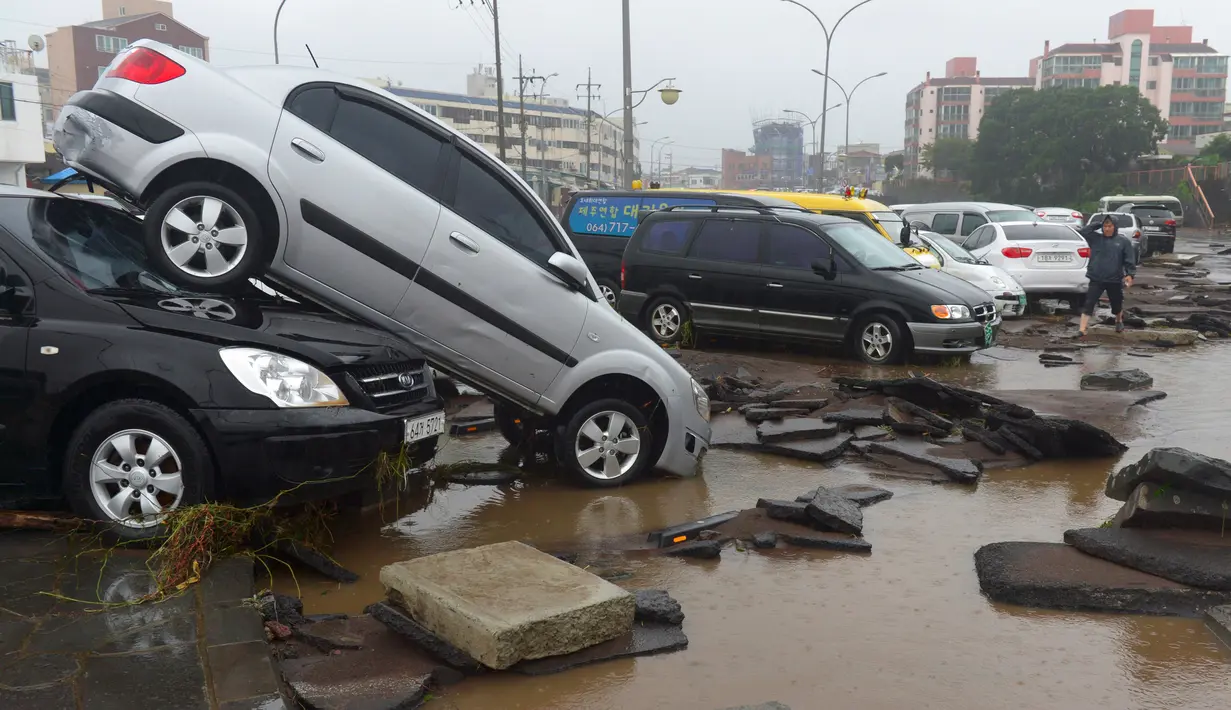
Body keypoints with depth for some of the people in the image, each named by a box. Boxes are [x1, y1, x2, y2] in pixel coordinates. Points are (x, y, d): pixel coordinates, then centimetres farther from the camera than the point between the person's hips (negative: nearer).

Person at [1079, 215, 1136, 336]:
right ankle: (1082, 330, -14)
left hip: (1115, 280, 0)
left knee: (1117, 304, 18)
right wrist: (1097, 225, -6)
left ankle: (1119, 321, 46)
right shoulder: (1095, 238, 5)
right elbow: (1084, 232, -7)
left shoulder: (1124, 241, 1)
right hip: (1096, 279, 0)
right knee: (1089, 303, -11)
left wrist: (1130, 274, -13)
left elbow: (1129, 260, -2)